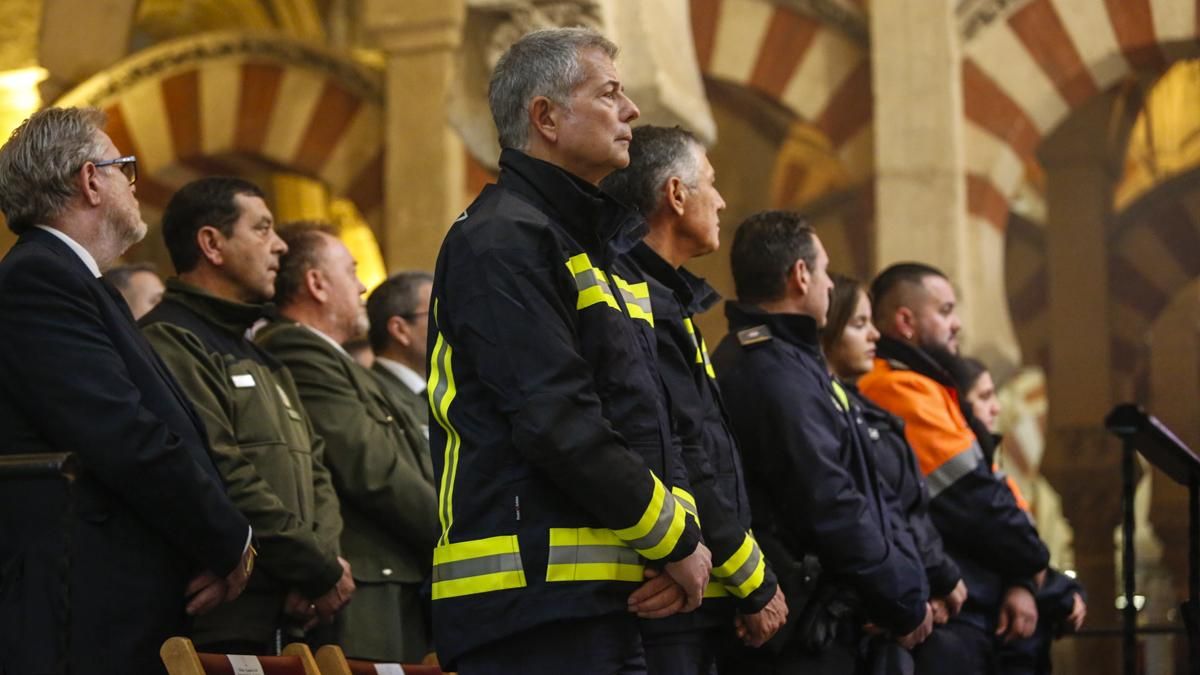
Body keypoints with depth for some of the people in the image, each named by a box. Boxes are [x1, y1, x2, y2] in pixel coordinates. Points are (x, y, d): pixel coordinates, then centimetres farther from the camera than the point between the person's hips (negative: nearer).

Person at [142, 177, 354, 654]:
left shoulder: (258, 357, 24)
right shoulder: (170, 343, -9)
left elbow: (313, 469, 19)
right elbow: (222, 480, -18)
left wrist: (325, 558, -1)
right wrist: (320, 571, -13)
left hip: (284, 621, 9)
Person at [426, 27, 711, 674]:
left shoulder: (597, 246, 22)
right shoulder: (500, 243, -10)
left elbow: (645, 418, 19)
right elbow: (557, 423, -19)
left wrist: (678, 534, 0)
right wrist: (677, 541, -11)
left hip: (603, 597, 10)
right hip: (534, 600, -10)